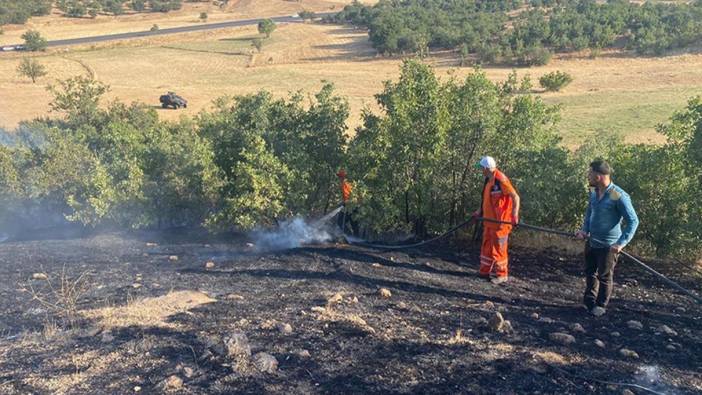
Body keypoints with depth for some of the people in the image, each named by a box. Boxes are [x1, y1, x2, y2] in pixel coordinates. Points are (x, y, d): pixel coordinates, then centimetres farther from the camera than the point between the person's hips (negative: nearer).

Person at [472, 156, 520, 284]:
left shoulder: (501, 180, -20)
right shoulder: (489, 180, 9)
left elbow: (515, 197, -21)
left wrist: (514, 215, -28)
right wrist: (479, 211, 20)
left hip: (500, 222, -9)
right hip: (489, 220, 9)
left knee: (498, 248, 2)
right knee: (486, 246, 16)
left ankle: (502, 275, 15)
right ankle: (484, 271, 28)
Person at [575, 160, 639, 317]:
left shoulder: (619, 196, -22)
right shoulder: (593, 192, 0)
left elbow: (633, 221, -17)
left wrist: (621, 243, -23)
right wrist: (584, 229, 1)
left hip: (608, 245, -7)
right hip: (591, 242, 7)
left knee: (604, 277, 9)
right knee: (590, 273, 18)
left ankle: (601, 305, 26)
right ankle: (589, 301, 34)